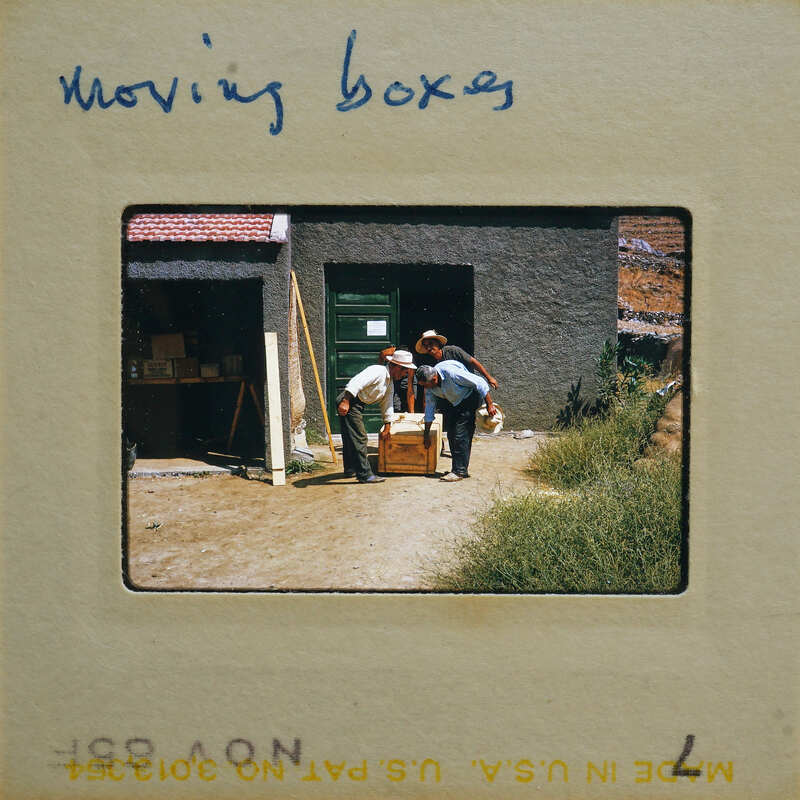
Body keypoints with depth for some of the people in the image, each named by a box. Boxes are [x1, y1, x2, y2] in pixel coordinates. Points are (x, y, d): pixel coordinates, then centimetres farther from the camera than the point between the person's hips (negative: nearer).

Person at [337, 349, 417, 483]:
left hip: (357, 406, 11)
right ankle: (364, 474, -9)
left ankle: (350, 470, 35)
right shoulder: (378, 371, -17)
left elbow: (387, 405, 24)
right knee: (359, 438, -10)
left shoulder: (389, 383, 15)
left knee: (350, 438, 21)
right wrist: (346, 401, -36)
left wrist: (387, 427, 27)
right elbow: (356, 382, -28)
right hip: (348, 403, -11)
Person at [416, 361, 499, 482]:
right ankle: (462, 468, 15)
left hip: (470, 398, -8)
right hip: (453, 403, 8)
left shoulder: (452, 373, -34)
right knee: (451, 434, 5)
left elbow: (480, 383, -26)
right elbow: (429, 407, 3)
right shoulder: (429, 384, -10)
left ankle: (460, 471, -11)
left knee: (461, 435, -15)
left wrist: (490, 405, -22)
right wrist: (426, 434, 7)